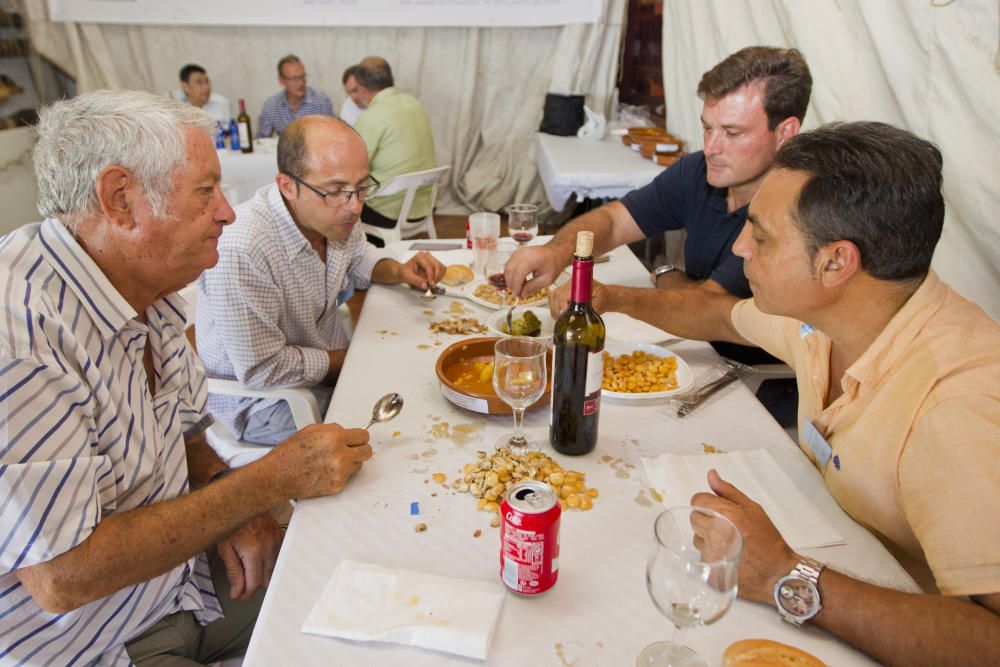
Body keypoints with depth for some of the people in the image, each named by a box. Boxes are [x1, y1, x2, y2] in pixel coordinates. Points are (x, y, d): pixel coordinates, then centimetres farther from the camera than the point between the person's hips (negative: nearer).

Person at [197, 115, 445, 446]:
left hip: (329, 365, 7)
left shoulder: (333, 212, -9)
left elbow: (358, 257, 14)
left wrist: (397, 271, -7)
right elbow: (263, 371, -27)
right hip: (261, 397, -7)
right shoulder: (240, 251, -33)